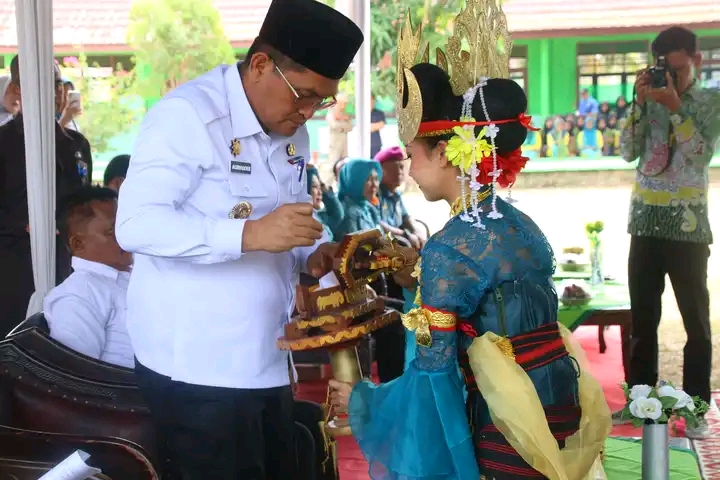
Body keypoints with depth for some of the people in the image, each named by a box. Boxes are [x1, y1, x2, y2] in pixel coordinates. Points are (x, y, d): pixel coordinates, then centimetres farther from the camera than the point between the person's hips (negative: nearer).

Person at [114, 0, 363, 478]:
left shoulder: (292, 132, 10)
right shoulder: (187, 114, -16)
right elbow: (135, 224, -25)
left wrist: (314, 255, -2)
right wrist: (250, 234, -35)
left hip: (267, 363, 8)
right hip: (196, 368, -8)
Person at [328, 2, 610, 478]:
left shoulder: (448, 250, -17)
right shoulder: (520, 223, 6)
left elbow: (434, 369, -17)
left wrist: (362, 399, -2)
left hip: (509, 424, -8)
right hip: (559, 396, 8)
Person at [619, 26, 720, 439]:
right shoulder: (652, 100, 10)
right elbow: (628, 152, 0)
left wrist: (674, 106, -18)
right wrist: (640, 102, -9)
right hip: (646, 223, 4)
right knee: (642, 317, 9)